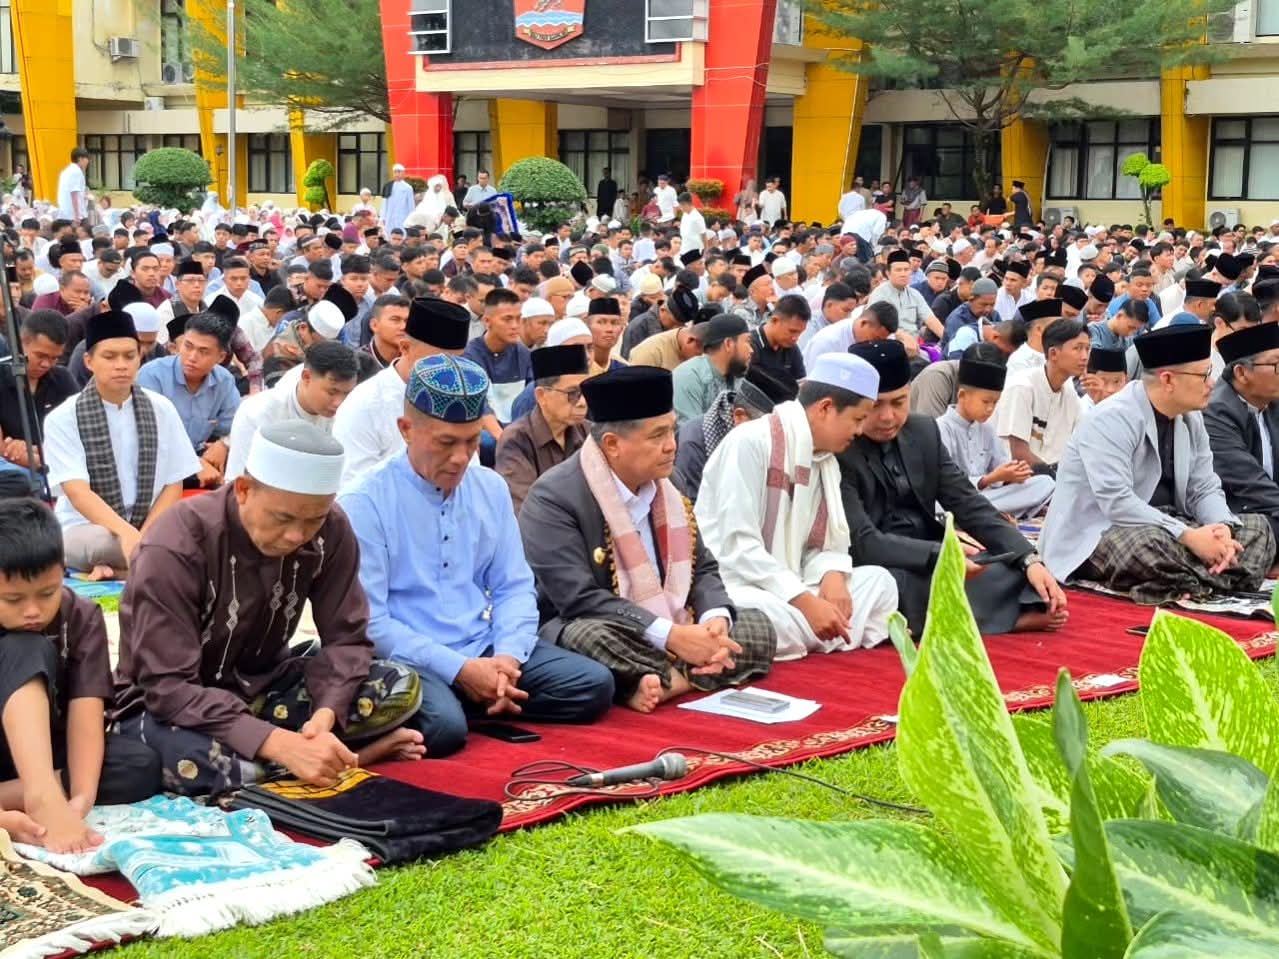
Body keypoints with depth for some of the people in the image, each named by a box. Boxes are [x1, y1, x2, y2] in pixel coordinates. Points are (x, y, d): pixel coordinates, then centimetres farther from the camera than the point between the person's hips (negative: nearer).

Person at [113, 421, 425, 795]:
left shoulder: (330, 532, -12)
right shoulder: (175, 548, -27)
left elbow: (345, 639, -8)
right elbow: (168, 687, -30)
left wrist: (326, 714, -31)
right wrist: (280, 743, -42)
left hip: (261, 686, 4)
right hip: (169, 704, -4)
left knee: (401, 687, -17)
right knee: (196, 764, -41)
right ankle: (344, 753, -19)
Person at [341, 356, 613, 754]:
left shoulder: (491, 489, 10)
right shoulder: (366, 504, -9)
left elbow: (514, 587, 12)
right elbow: (368, 620, -13)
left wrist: (508, 655, -10)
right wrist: (459, 670, -19)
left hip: (485, 649, 7)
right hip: (408, 660, -6)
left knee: (594, 684, -11)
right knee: (443, 725, -37)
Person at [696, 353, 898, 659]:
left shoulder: (827, 459, 12)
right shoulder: (750, 442, -15)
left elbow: (826, 544, 11)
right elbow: (737, 547, -22)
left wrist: (833, 576, -14)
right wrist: (807, 602, -25)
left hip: (790, 591, 8)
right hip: (733, 587, -8)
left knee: (878, 580, -7)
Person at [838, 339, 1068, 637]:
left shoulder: (924, 432, 5)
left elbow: (968, 504, 4)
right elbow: (862, 542, -21)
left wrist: (1029, 560, -10)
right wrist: (939, 554, -33)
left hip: (935, 564, 5)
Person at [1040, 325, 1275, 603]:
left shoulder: (1192, 420, 5)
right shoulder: (1112, 420, -20)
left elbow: (1205, 490, 7)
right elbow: (1116, 502, -29)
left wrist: (1222, 528, -16)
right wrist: (1188, 536, -29)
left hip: (1163, 526, 9)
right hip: (1095, 536, -9)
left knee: (1257, 528, -1)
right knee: (1149, 544, -40)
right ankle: (1221, 578, -16)